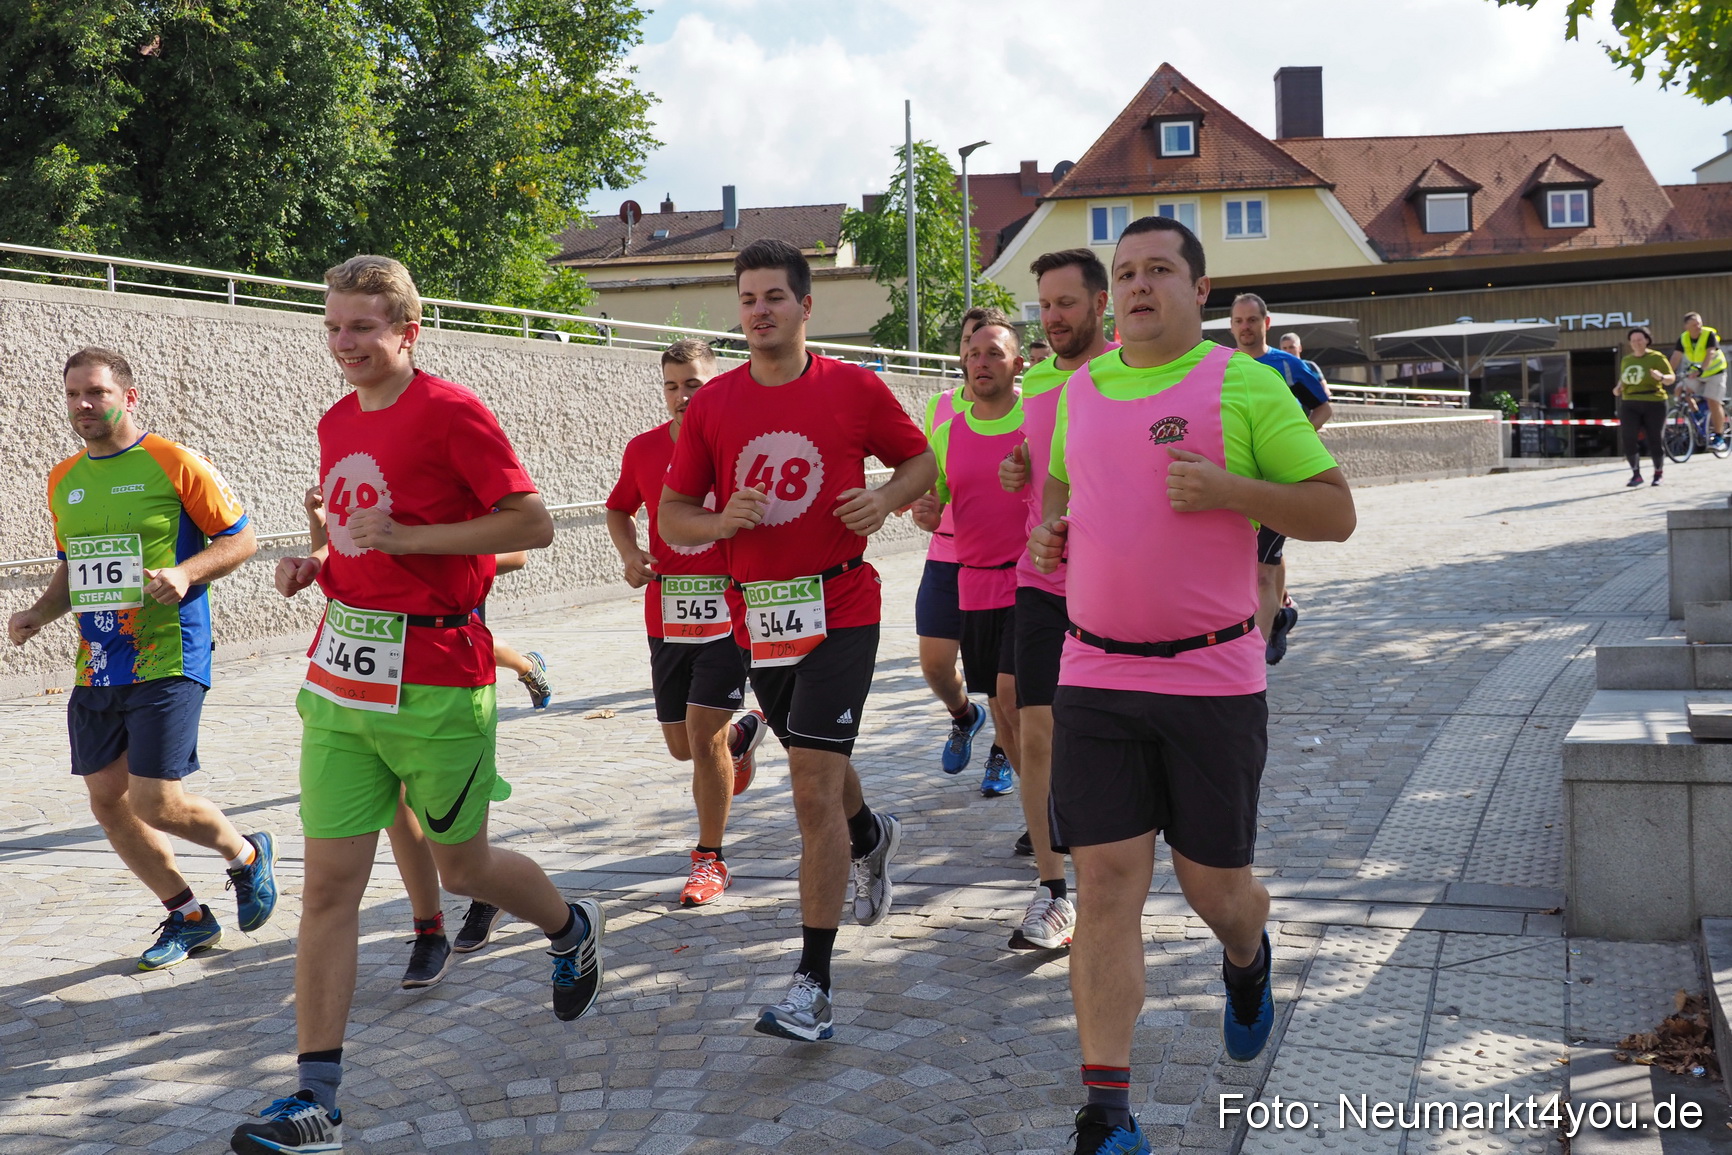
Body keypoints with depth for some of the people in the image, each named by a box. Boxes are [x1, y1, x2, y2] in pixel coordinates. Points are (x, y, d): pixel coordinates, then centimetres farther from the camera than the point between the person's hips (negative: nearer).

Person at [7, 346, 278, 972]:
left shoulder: (173, 463, -7)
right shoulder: (63, 481, 13)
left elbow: (241, 537, -4)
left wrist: (187, 573, -19)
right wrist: (40, 613, 7)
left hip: (166, 661, -7)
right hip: (95, 668, 7)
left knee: (155, 803, -11)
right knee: (107, 802, 8)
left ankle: (248, 856, 19)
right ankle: (187, 917, 25)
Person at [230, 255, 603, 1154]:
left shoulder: (450, 412, -11)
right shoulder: (336, 423, 12)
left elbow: (532, 522, -16)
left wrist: (405, 536, -19)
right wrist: (316, 563, 5)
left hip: (434, 681, -6)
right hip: (339, 677, 6)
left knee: (462, 866, 11)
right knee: (329, 883, 1)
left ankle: (572, 929, 43)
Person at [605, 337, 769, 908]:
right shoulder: (643, 448, 5)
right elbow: (619, 508, 20)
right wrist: (630, 554, 3)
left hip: (728, 610, -4)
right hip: (666, 614, 4)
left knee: (704, 735, -9)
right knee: (683, 745, 12)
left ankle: (710, 859, 8)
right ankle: (743, 733, 48)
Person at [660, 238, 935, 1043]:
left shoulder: (855, 389, -3)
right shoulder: (711, 404, 3)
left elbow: (919, 460, 10)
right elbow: (672, 517, 6)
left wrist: (886, 499, -10)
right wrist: (721, 522, -15)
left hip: (840, 609, -4)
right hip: (757, 614, 4)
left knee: (814, 786, -12)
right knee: (816, 769, 22)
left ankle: (813, 985, -7)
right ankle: (872, 836, 58)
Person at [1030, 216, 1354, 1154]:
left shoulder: (1243, 384, -5)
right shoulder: (1081, 387, 10)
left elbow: (1336, 513, -5)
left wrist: (1228, 489, -20)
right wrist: (1047, 528, 9)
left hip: (1213, 681, -3)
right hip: (1095, 680, 3)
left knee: (1213, 884, 9)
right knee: (1105, 883, -3)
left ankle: (1246, 961, 47)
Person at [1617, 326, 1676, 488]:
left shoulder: (1657, 358, -1)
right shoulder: (1626, 360, 14)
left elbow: (1671, 378, -5)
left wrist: (1661, 377, -27)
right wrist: (1618, 388, 6)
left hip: (1654, 404, -3)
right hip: (1630, 405, 3)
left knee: (1655, 441, 2)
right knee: (1628, 439, -14)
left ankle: (1658, 474, 21)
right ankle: (1636, 474, -4)